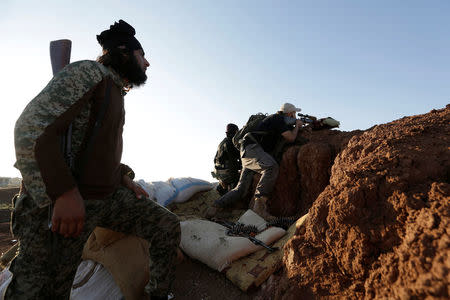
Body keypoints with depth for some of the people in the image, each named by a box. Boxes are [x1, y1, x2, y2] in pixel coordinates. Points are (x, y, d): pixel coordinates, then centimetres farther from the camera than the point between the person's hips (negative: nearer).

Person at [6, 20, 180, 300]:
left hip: (110, 195, 8)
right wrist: (64, 193, -24)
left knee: (168, 226, 3)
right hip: (66, 202, -8)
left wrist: (126, 179, 10)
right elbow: (32, 128, -19)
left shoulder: (116, 94, 19)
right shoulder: (89, 72, -7)